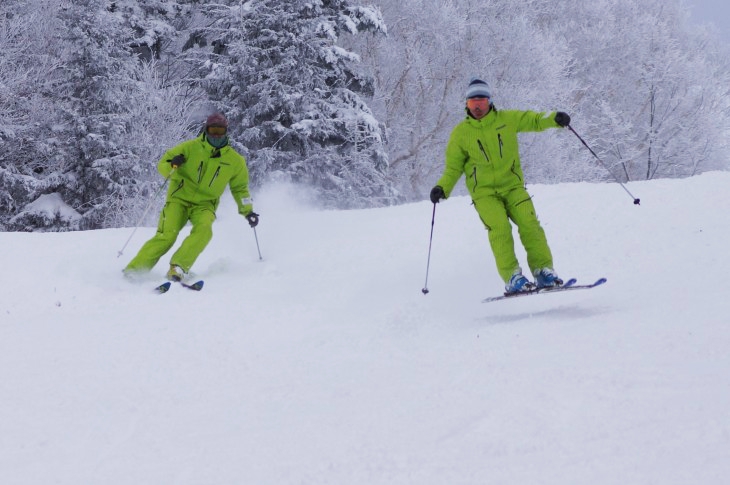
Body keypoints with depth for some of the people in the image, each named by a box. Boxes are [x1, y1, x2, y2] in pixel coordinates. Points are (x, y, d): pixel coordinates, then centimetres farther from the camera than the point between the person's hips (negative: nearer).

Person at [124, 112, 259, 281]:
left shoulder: (234, 161, 1)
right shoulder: (191, 147, -7)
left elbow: (240, 188, 16)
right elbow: (162, 165, -2)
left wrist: (248, 211, 7)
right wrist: (172, 165, -25)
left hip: (204, 205, 2)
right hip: (180, 198, -2)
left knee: (204, 230, -31)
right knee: (167, 236, -20)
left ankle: (178, 268, -35)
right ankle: (134, 269, -12)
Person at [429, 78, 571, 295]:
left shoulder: (507, 119, 4)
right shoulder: (461, 133, 2)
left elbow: (534, 120, 11)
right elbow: (453, 167, 8)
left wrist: (554, 119, -9)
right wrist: (442, 188, -8)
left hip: (512, 186, 2)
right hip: (484, 192, -1)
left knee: (529, 224, -17)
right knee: (499, 228, -23)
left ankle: (543, 270, -12)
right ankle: (512, 277, -24)